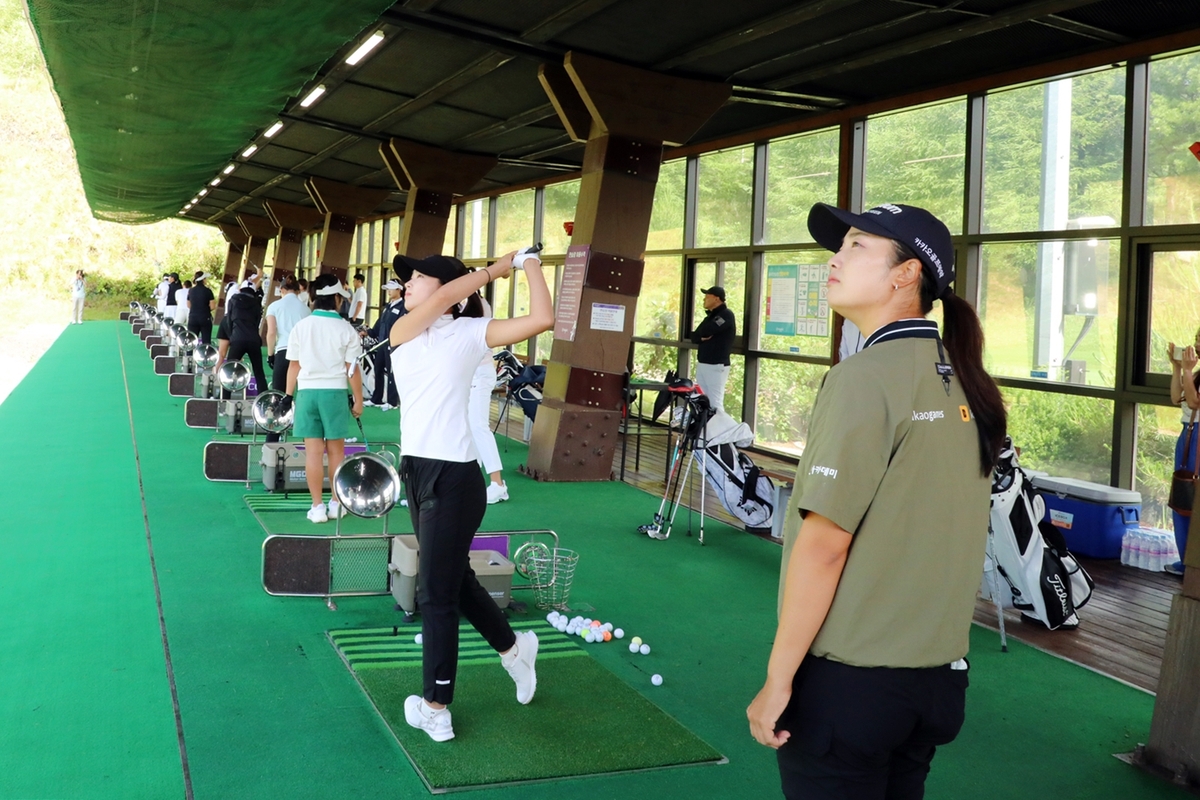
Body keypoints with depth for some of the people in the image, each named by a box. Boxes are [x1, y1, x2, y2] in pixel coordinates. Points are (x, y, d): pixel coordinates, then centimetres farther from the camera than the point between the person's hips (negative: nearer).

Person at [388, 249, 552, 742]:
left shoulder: (469, 332, -4)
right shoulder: (402, 332, 7)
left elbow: (542, 319, -14)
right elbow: (444, 299, -11)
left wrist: (528, 265, -4)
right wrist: (496, 268, -4)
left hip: (453, 477, -6)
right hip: (416, 469, 6)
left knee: (436, 593, 1)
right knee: (453, 578, 20)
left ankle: (435, 711, 15)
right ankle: (513, 647, 43)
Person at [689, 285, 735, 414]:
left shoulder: (726, 315, -9)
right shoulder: (710, 316, 19)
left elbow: (706, 331, -21)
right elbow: (694, 336, 12)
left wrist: (702, 333, 2)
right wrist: (702, 337, -9)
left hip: (716, 366, -9)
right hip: (702, 364, 9)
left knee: (715, 403, -11)